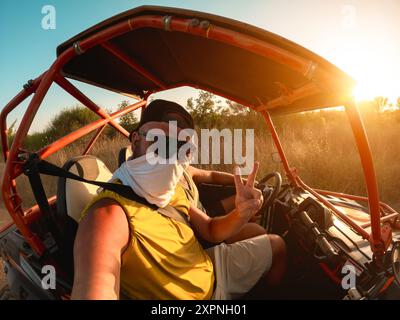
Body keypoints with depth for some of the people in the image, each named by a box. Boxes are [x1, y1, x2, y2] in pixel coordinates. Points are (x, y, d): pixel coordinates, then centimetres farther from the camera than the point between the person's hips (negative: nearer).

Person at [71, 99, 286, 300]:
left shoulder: (171, 191, -7)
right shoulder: (108, 214, -34)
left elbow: (210, 231, 2)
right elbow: (93, 290, -50)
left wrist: (241, 213, -18)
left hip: (210, 267, 7)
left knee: (276, 245, 19)